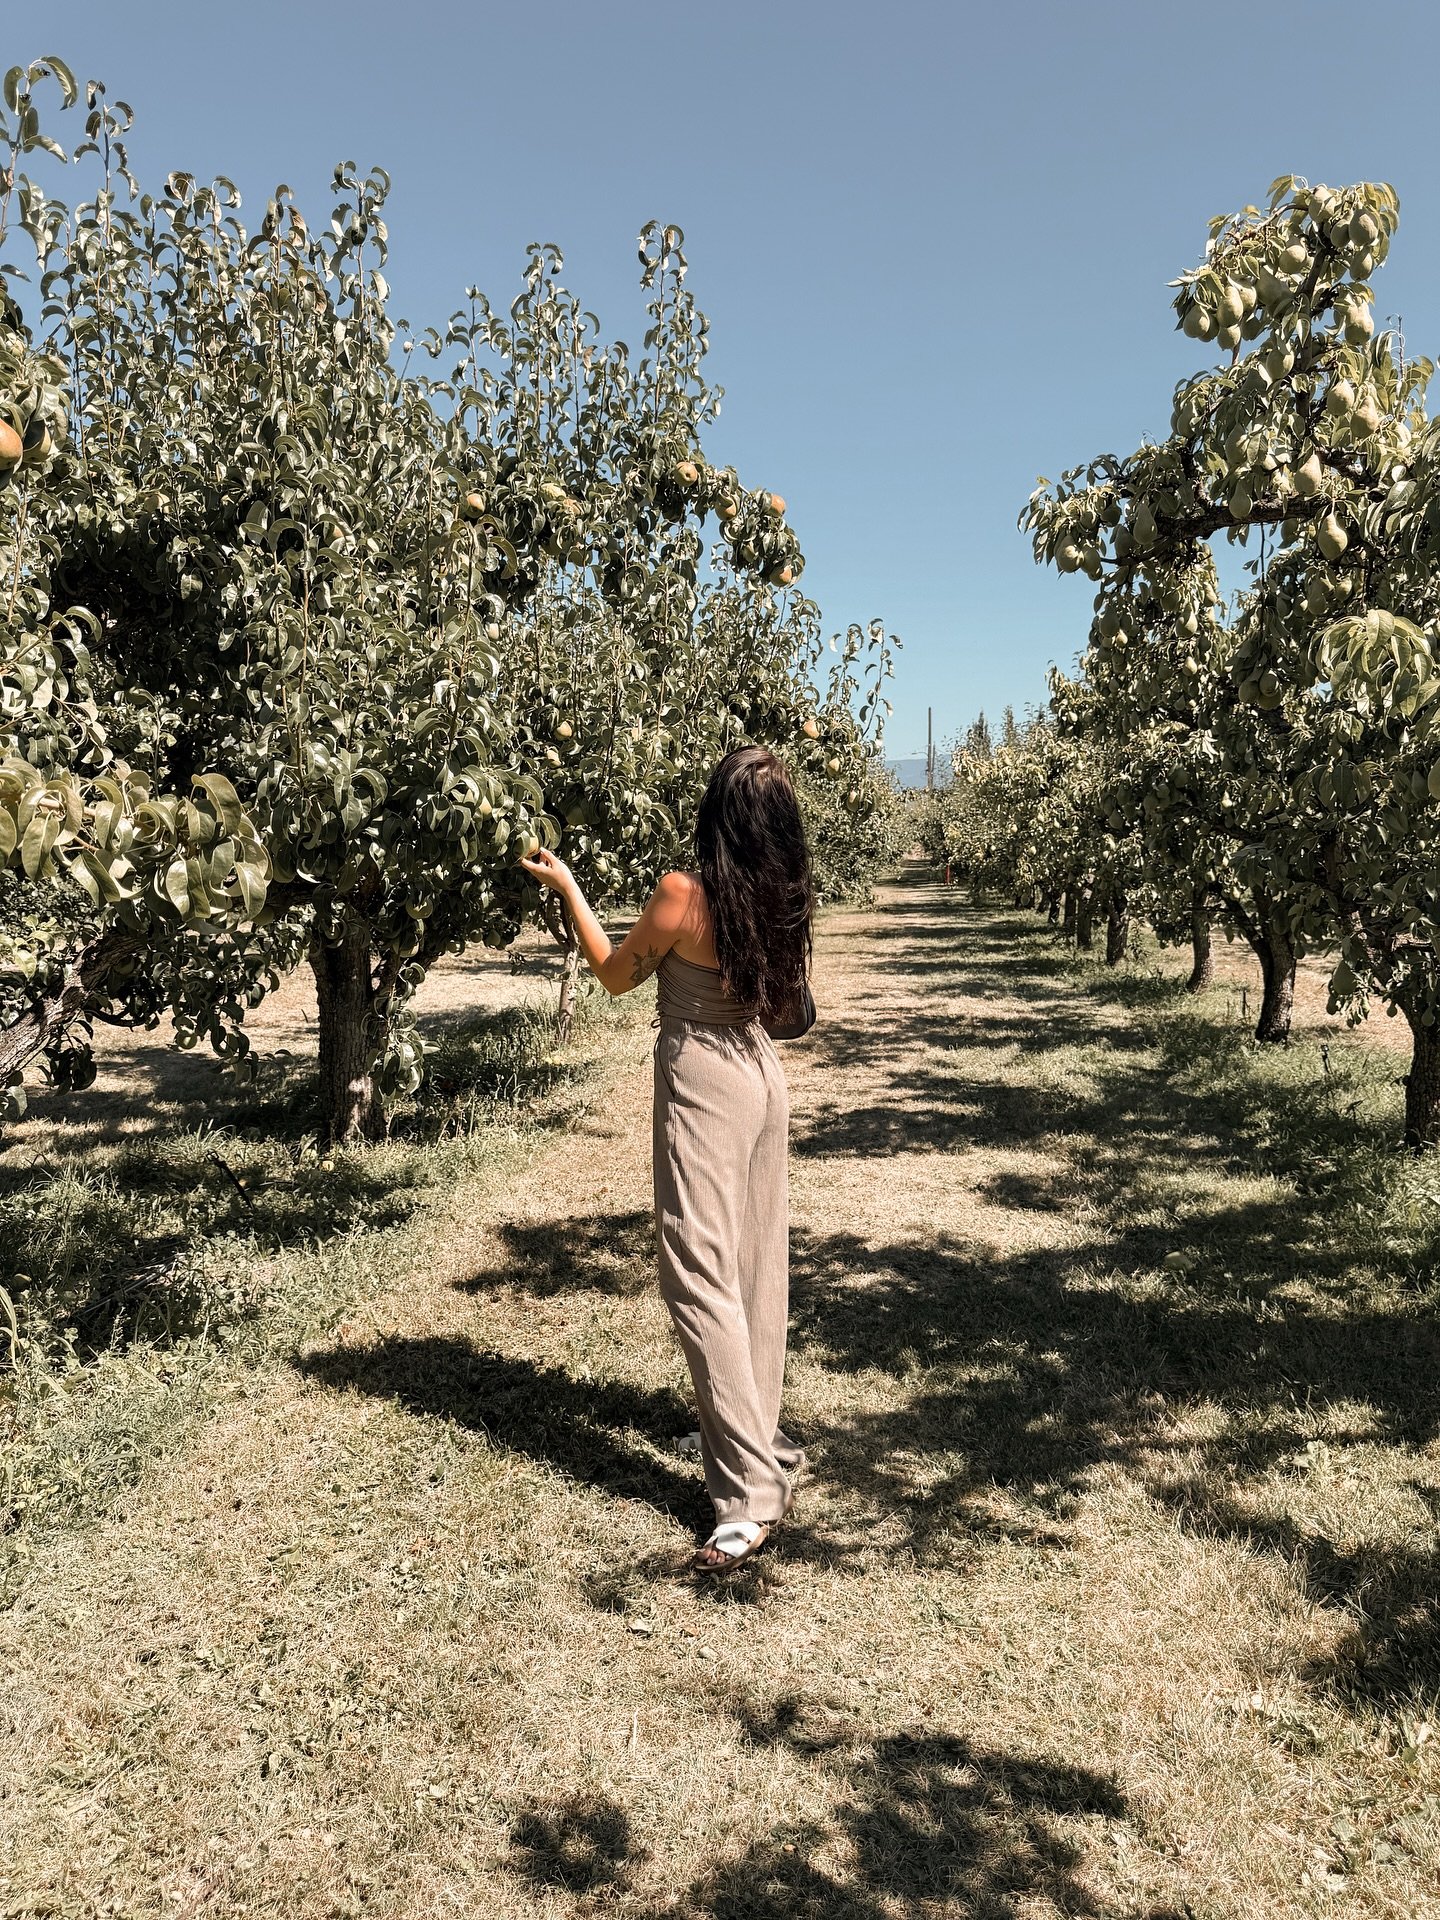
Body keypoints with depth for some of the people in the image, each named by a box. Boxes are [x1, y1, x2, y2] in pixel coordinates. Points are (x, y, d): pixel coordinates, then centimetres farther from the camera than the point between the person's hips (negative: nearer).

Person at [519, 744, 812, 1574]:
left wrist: (567, 886, 6)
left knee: (704, 1275, -4)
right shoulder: (785, 900, -2)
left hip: (705, 1088, -7)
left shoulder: (684, 895, -19)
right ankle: (755, 1434, 35)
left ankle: (752, 1491, -5)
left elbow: (616, 975, -3)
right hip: (764, 1074, 7)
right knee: (761, 1263, 17)